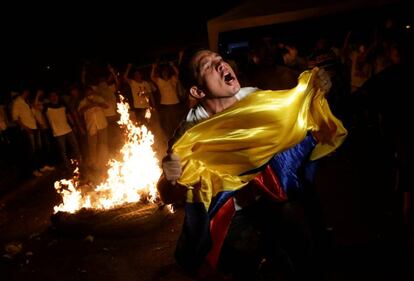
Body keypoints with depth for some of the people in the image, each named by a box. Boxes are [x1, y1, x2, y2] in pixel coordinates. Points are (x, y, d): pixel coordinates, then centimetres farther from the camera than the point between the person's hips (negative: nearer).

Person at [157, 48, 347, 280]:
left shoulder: (256, 97, -12)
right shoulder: (191, 134, -23)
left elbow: (293, 114, 5)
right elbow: (170, 196, -19)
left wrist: (314, 91, -13)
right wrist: (170, 178, -41)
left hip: (272, 202, 3)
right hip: (233, 221, -3)